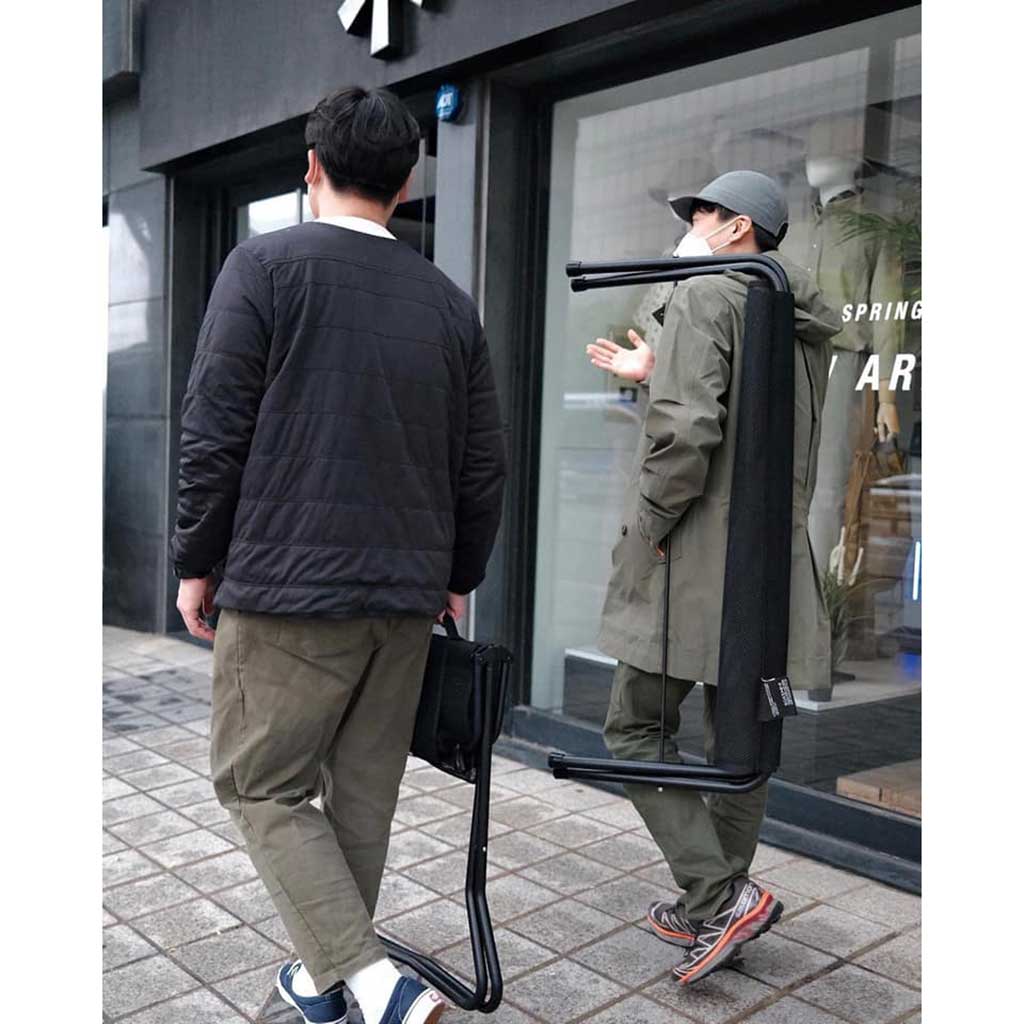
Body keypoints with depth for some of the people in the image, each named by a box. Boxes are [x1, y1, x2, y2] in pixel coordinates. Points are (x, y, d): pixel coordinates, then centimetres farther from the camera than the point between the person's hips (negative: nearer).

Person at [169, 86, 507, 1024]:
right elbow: (483, 466, 9)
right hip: (407, 596, 5)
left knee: (263, 784, 8)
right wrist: (457, 579, 19)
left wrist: (198, 561, 2)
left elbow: (215, 430, -9)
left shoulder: (267, 264, -3)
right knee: (363, 790, 15)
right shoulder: (451, 303, 9)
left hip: (288, 588, -4)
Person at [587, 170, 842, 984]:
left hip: (695, 561, -8)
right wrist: (656, 374, 24)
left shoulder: (706, 296, -9)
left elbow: (686, 432, -22)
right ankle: (712, 913, 26)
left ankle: (721, 895, -2)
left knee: (636, 728, 3)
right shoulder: (809, 320, 17)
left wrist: (643, 535, -11)